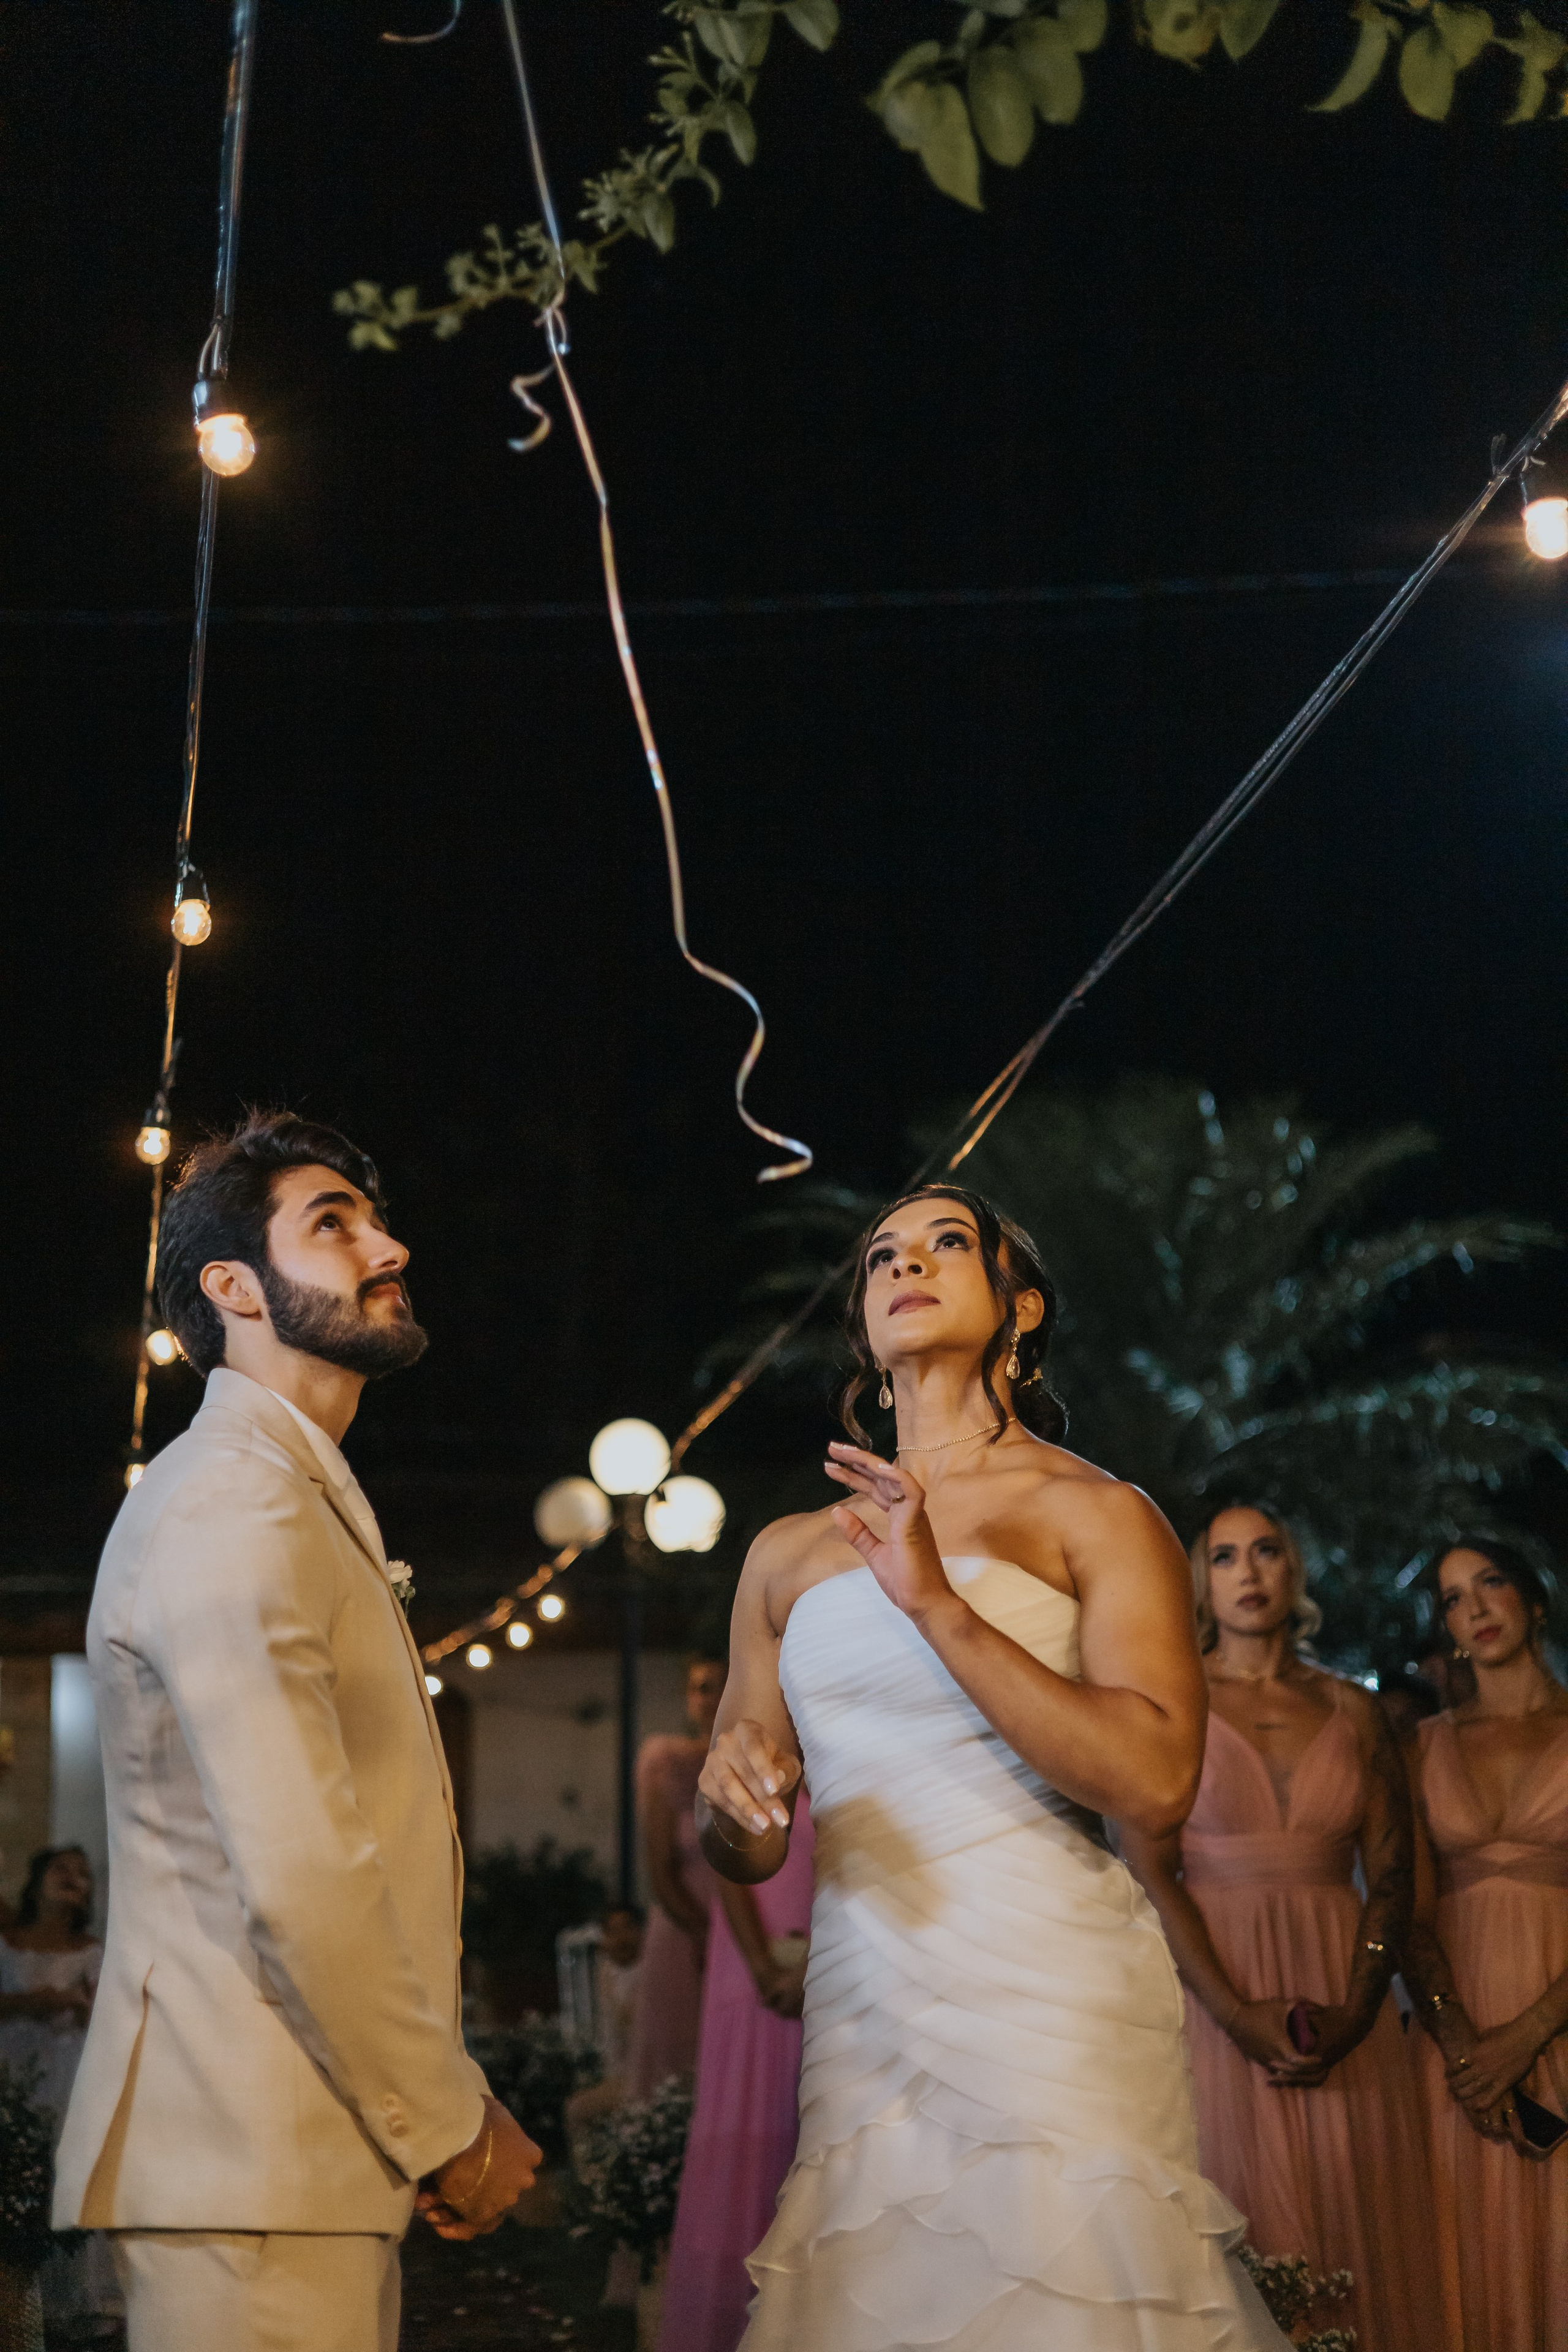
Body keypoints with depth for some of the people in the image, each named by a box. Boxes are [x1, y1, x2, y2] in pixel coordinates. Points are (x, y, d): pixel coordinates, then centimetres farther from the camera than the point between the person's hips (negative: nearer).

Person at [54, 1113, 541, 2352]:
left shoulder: (305, 1500, 22)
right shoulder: (232, 1502, -12)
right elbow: (298, 1878, -20)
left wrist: (444, 2109, 13)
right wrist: (451, 2128, -12)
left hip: (321, 2155, 10)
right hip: (253, 2164, -10)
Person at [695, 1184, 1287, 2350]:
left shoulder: (1093, 1512, 3)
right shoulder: (789, 1554, 17)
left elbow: (1157, 1779, -12)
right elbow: (742, 1856, 21)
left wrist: (940, 1605, -14)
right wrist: (734, 1803, -4)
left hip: (1052, 2002, -4)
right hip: (863, 2009, 4)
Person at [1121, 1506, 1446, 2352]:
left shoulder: (1352, 1711, 10)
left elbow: (1392, 1877, 6)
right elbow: (1149, 1875, -5)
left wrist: (1354, 2015, -10)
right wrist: (1238, 2014, -15)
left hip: (1341, 1996, 3)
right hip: (1215, 1989, -2)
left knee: (1354, 2231, 0)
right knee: (1246, 2241, -4)